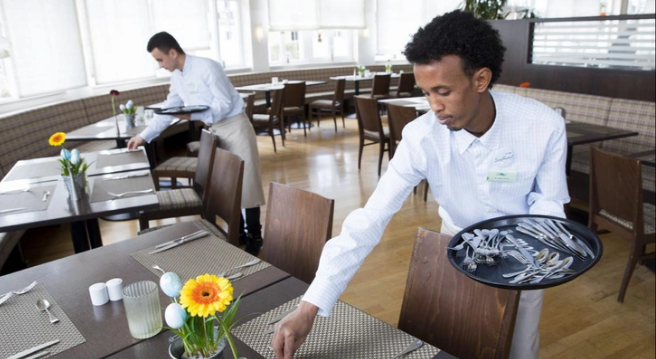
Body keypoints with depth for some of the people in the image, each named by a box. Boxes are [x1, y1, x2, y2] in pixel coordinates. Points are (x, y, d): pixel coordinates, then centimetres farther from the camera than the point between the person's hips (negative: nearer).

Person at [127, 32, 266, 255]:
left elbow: (225, 103, -21)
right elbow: (167, 111, 13)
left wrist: (193, 116, -29)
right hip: (214, 130, 8)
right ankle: (238, 233, 21)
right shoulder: (176, 77, 7)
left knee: (245, 182, -3)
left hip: (234, 126, -8)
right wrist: (144, 136, 9)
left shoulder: (207, 67, -19)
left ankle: (255, 237, 6)